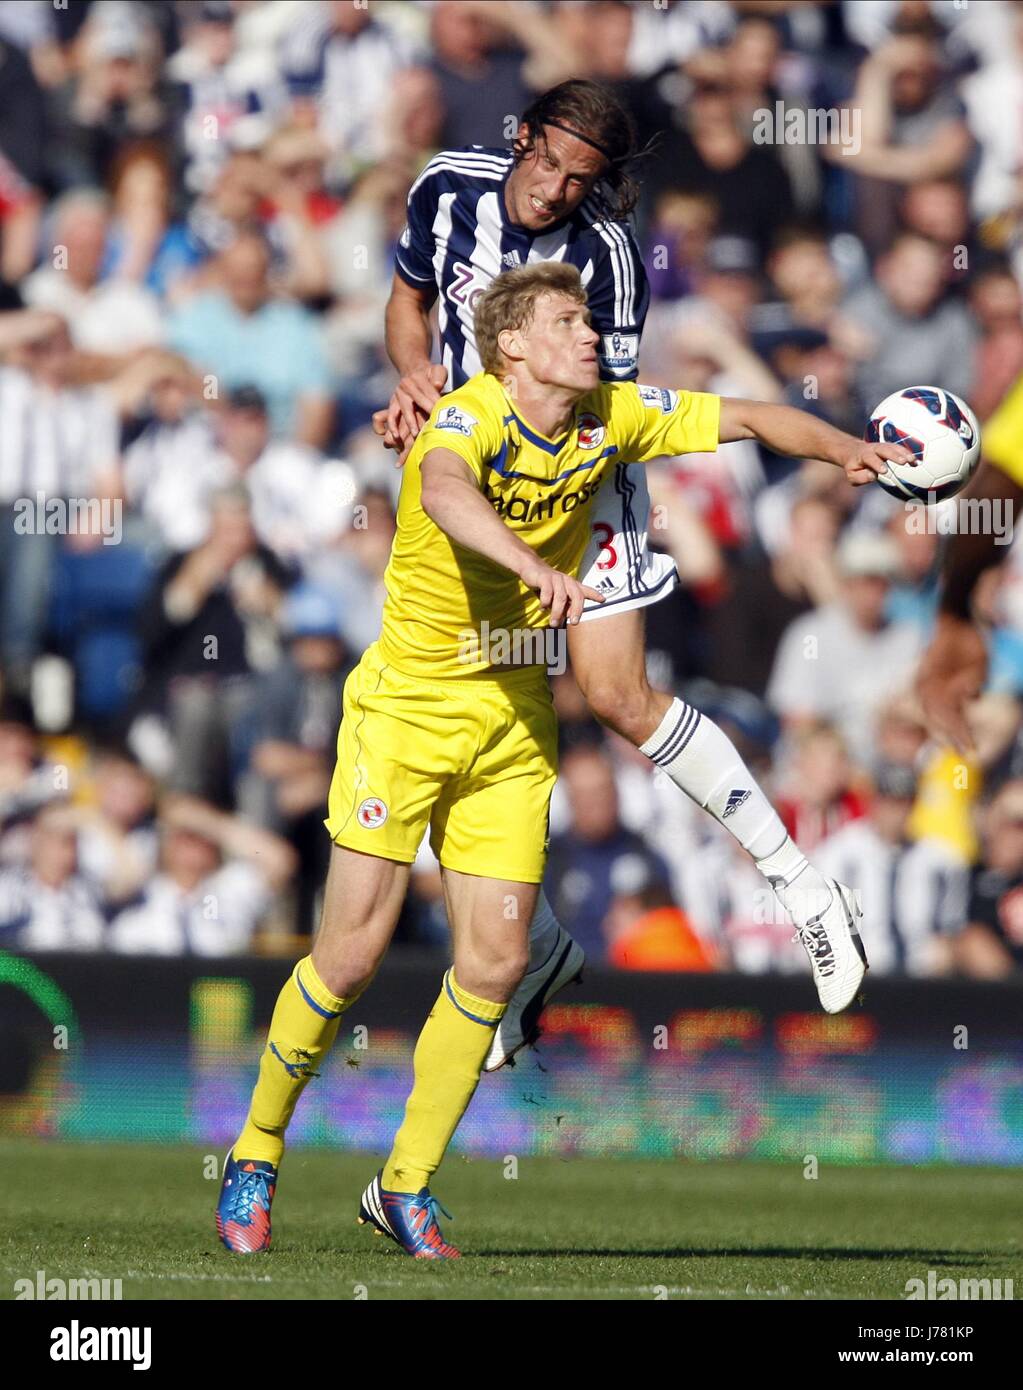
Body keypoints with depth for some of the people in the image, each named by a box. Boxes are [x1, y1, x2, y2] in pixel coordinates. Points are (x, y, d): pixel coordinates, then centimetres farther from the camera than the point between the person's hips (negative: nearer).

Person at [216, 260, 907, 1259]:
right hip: (410, 702, -5)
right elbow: (444, 493, -45)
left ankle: (406, 1186, 12)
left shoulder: (611, 417, -2)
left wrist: (845, 448, -13)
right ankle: (256, 1155, 14)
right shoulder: (470, 418, -21)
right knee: (352, 954, -6)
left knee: (495, 960, -1)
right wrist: (533, 565, -62)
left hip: (515, 717, 5)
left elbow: (748, 419, 5)